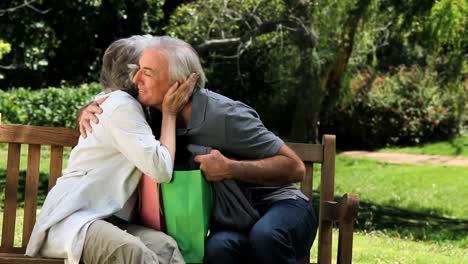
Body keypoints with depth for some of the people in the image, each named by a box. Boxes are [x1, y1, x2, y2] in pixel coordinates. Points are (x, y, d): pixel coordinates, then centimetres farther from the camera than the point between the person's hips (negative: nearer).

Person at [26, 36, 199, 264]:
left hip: (106, 220, 9)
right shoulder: (121, 105, -8)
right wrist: (169, 113, -5)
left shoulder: (125, 105, 22)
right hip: (71, 218, -8)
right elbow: (161, 169, -16)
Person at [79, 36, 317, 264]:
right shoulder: (159, 114, -3)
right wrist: (88, 111, -8)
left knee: (265, 236, -40)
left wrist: (230, 168, -29)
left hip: (278, 204, -4)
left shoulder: (226, 115, -20)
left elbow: (295, 168, -18)